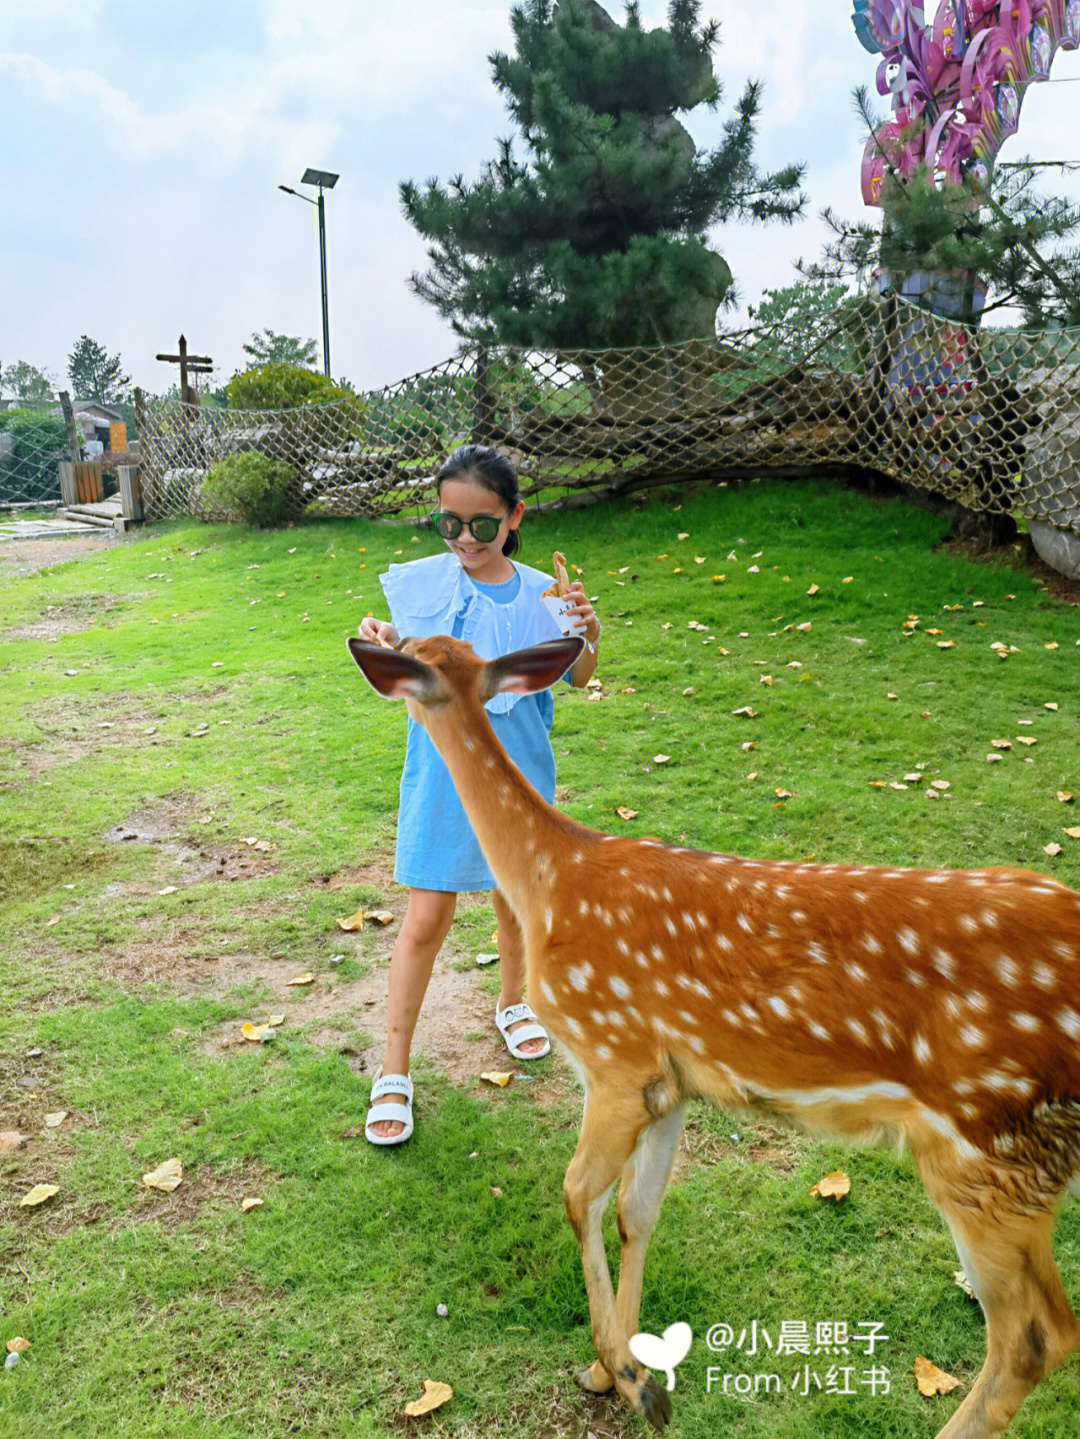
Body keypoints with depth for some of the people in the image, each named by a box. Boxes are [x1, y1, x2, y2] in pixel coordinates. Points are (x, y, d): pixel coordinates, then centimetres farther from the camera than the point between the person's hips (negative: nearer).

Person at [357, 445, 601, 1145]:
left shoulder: (537, 594, -6)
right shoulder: (421, 582, -7)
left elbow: (577, 678, 1)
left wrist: (588, 636, -19)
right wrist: (378, 640, -16)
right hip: (442, 768, -1)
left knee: (515, 902, 18)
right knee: (426, 918, -1)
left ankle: (512, 1003, 49)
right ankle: (394, 1072, 14)